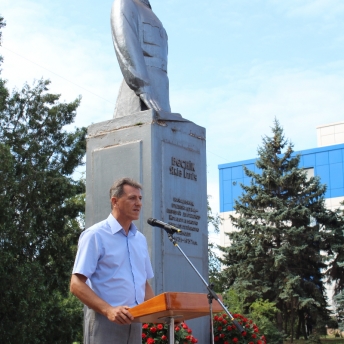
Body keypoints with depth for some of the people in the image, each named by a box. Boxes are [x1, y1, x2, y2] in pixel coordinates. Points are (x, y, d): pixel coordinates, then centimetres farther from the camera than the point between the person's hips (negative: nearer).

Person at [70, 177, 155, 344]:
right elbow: (77, 284, -13)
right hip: (104, 322, -7)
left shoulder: (140, 239, 15)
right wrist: (108, 310, -26)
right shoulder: (95, 235, -6)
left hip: (133, 322, 7)